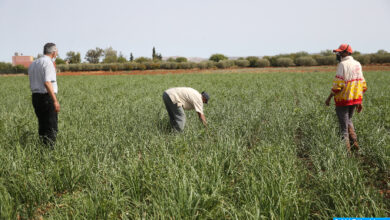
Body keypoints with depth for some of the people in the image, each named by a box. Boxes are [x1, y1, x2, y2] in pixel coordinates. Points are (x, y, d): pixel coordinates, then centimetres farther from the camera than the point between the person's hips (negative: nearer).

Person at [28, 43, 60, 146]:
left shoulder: (33, 64, 16)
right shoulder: (48, 63, -11)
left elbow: (32, 85, 16)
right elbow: (47, 83, -22)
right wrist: (55, 101, -23)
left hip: (35, 96, 8)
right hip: (47, 97, -8)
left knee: (42, 126, 13)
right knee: (52, 127, -4)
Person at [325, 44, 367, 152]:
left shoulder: (343, 64, -14)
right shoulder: (357, 64, 9)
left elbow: (338, 85, -19)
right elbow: (362, 84, 11)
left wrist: (329, 98, -9)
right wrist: (360, 101, 17)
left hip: (343, 99, -7)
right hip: (355, 98, 8)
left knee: (344, 124, 3)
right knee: (348, 120, 26)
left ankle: (346, 149, 7)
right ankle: (354, 142, 15)